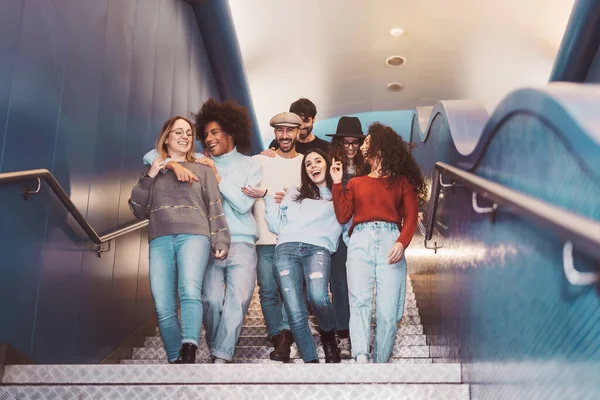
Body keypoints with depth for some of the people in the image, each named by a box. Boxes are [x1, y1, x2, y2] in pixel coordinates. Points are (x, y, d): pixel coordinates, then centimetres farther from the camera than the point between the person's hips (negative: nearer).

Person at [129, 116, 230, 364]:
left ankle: (188, 353, -39)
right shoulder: (151, 170, 24)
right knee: (163, 307, -10)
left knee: (190, 291, -28)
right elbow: (139, 211, 16)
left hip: (194, 235, -2)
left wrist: (220, 241, 1)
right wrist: (149, 177, 6)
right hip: (160, 240, 2)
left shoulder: (201, 170, 21)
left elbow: (214, 208, 13)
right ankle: (175, 360, -3)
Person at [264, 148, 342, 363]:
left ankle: (328, 336, -2)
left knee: (318, 297, -31)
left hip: (318, 248, -2)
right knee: (296, 315, -15)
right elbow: (277, 226, 23)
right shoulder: (294, 194, 29)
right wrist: (269, 198, 16)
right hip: (287, 249, 2)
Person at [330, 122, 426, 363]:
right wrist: (337, 183, 12)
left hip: (390, 243, -1)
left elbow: (411, 218, 7)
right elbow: (342, 216, 14)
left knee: (388, 313, -12)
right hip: (360, 242, 1)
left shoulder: (402, 181, 20)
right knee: (360, 302, -21)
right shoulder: (356, 183, 27)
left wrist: (402, 243, -11)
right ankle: (361, 359, -35)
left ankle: (380, 364, -7)